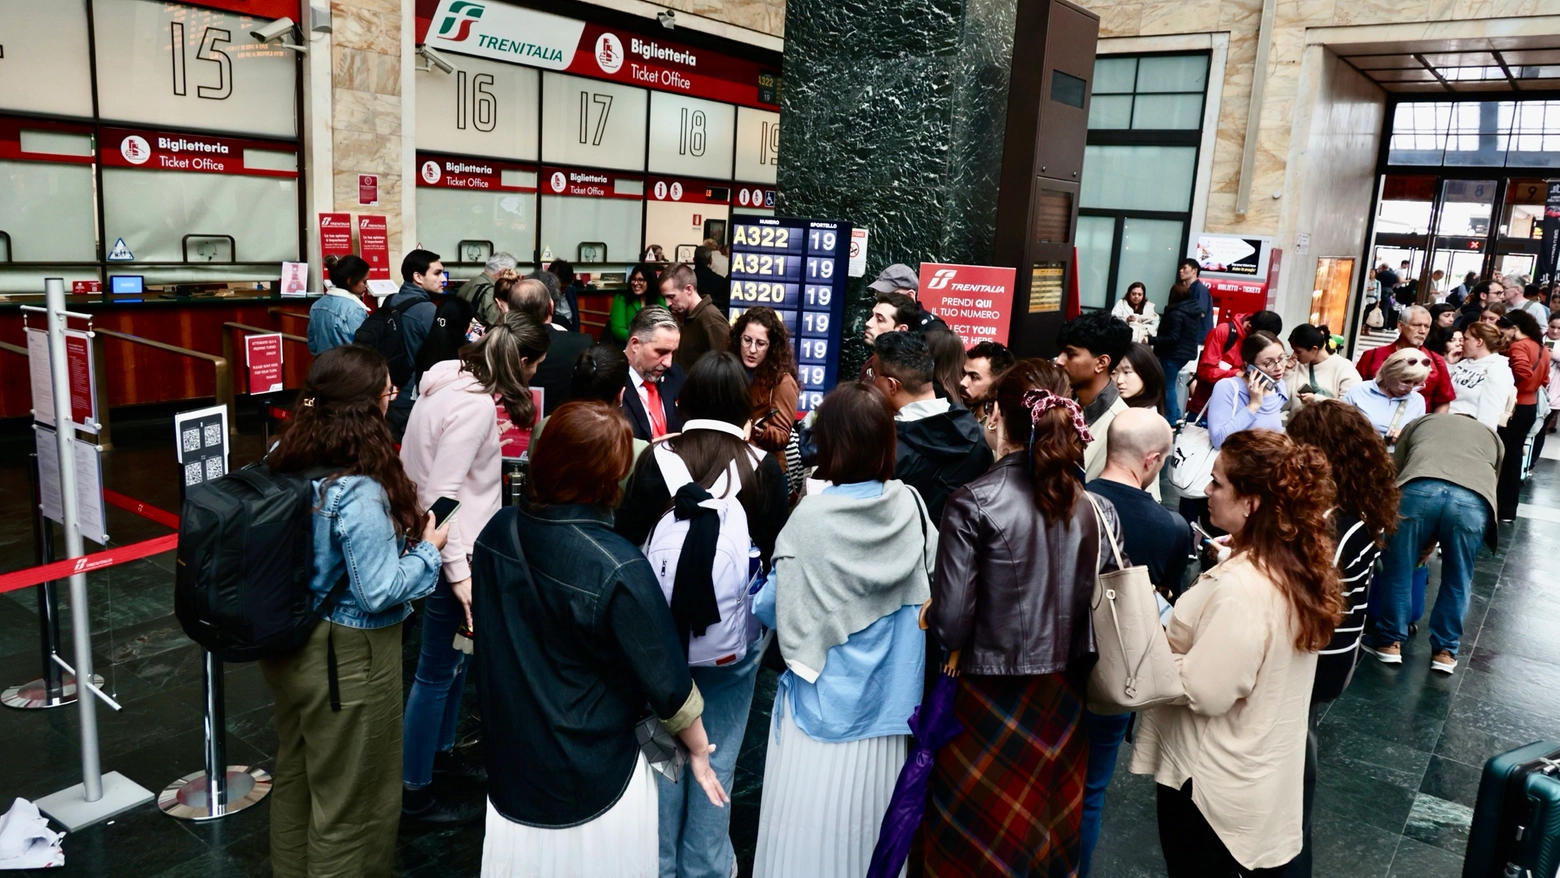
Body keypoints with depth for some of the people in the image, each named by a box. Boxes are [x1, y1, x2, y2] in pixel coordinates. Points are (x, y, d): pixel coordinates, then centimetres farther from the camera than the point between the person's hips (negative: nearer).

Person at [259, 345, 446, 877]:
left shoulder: (284, 462, -3)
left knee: (294, 775, 27)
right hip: (347, 658, -9)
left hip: (290, 645, 9)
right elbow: (379, 593, -24)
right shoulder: (359, 493, -28)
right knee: (352, 799, 11)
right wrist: (429, 548, -10)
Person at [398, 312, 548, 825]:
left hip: (441, 537, 10)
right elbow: (444, 492, -26)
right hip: (452, 548, -10)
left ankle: (440, 751, 41)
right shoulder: (476, 405, -23)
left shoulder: (452, 382, 5)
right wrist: (459, 573, -25)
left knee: (455, 655, 23)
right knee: (439, 669, 3)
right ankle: (414, 791, 17)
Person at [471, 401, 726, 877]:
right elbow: (666, 679, -18)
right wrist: (699, 750, -1)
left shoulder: (497, 532, -10)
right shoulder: (616, 567, -28)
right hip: (592, 778, -5)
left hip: (509, 760, 5)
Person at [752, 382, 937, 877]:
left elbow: (774, 610, -11)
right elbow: (931, 590, 3)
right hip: (886, 706, 4)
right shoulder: (911, 507, -5)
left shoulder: (812, 516, -17)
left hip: (822, 707, -4)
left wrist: (756, 599, 10)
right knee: (867, 828, 20)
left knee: (810, 835, 10)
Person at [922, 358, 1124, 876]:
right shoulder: (1098, 511, -7)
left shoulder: (975, 503, -19)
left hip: (988, 703, -4)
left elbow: (950, 626, -19)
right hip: (1063, 706, 4)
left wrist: (933, 614, 3)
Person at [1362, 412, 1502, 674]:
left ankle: (1390, 642, 28)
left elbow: (1392, 472, 29)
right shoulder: (1493, 439, 40)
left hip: (1419, 489, -1)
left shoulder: (1422, 422, 37)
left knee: (1398, 570, 17)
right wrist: (1430, 543, 38)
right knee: (1457, 581, 21)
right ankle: (1444, 652, 31)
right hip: (1473, 500, 1)